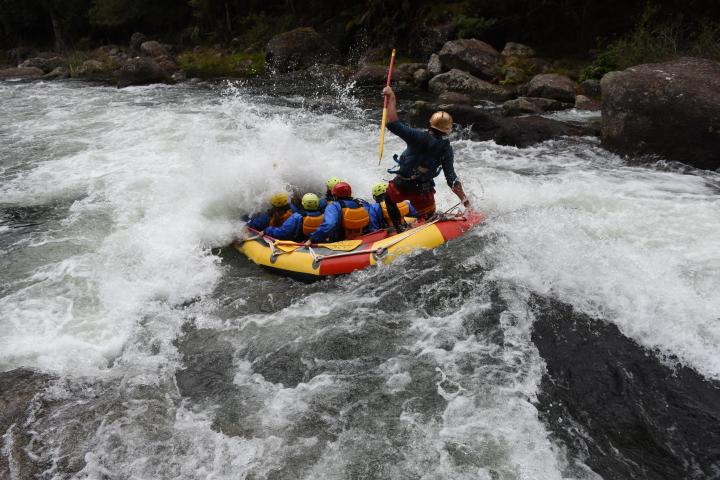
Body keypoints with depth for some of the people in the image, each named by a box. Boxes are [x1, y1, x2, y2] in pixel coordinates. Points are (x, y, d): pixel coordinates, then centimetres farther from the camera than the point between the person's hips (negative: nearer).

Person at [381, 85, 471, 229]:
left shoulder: (420, 137, -22)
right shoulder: (446, 149, -10)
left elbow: (394, 124, -28)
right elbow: (452, 179, -11)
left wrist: (391, 98, -21)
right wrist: (465, 200, -3)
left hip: (401, 185, -2)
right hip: (424, 191, 2)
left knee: (388, 199, 29)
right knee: (429, 217, 25)